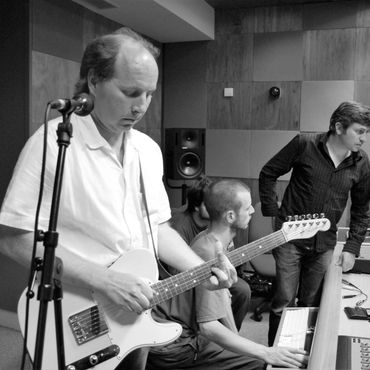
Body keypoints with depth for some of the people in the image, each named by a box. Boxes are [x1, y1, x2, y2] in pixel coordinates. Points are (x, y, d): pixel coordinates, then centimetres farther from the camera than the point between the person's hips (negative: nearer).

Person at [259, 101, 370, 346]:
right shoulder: (305, 145, -10)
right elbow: (268, 174, -1)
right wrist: (273, 213, -6)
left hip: (324, 245, 3)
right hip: (290, 236, -3)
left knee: (311, 304, 13)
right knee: (284, 302, 1)